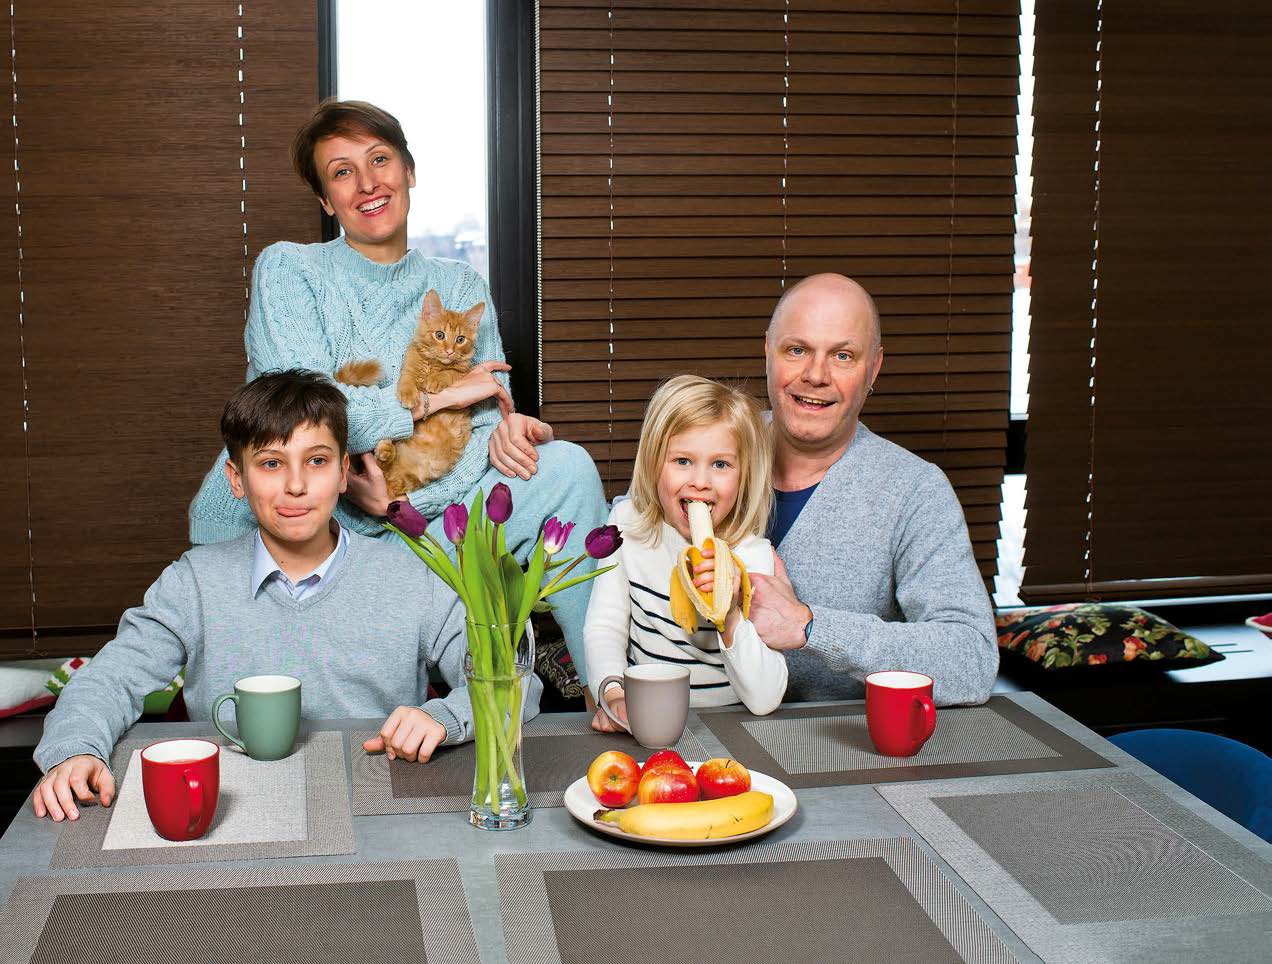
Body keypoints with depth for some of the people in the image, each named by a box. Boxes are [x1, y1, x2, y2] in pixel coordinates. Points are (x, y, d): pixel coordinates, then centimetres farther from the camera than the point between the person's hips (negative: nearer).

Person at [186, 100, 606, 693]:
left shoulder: (460, 288, 9)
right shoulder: (287, 270, -2)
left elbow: (491, 419, -1)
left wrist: (414, 494, -20)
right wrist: (435, 398, -14)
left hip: (412, 523, 3)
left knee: (566, 466, -15)